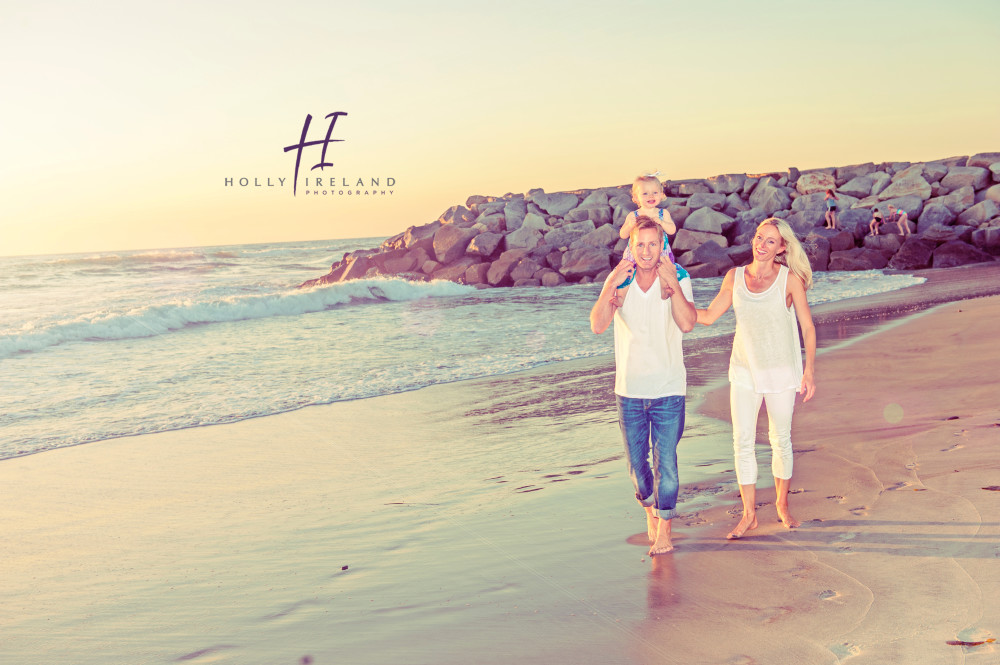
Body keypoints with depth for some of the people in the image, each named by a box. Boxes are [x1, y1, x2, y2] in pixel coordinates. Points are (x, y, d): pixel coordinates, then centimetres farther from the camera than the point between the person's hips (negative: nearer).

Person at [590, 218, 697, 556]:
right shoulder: (618, 281, 0)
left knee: (666, 462, -2)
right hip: (629, 389, 2)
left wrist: (672, 284, -23)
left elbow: (687, 324, -17)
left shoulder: (678, 280, -2)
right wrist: (611, 286, -23)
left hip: (668, 389, -2)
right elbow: (598, 326, -13)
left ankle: (664, 528, 15)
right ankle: (650, 506, 39)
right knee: (637, 463, 12)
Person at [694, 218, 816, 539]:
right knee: (742, 441, -1)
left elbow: (808, 327, -4)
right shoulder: (735, 277, 1)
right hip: (744, 369, 2)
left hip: (781, 371, -2)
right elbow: (708, 316, 7)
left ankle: (782, 504, 29)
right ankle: (749, 514, 8)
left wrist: (809, 371, -10)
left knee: (780, 440, 9)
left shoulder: (790, 279, -7)